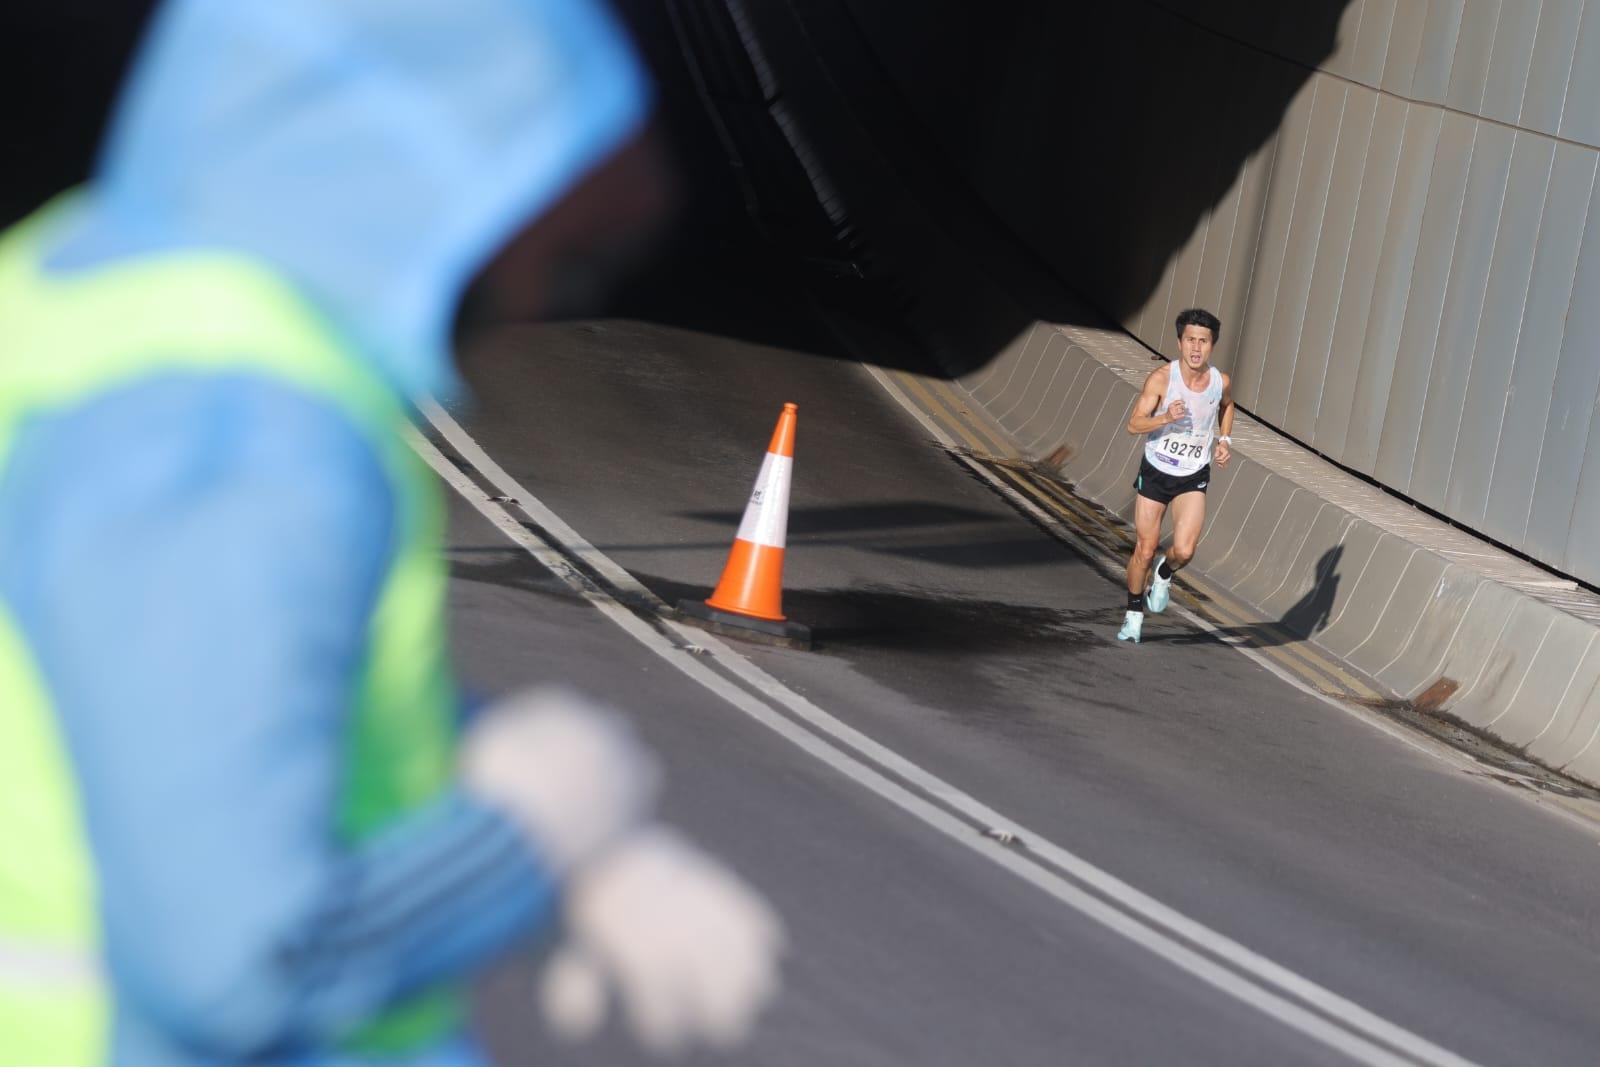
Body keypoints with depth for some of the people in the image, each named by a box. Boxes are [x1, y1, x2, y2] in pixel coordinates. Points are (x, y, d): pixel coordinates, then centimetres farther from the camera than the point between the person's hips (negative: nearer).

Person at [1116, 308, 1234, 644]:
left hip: (1193, 479, 1)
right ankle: (1134, 612, 28)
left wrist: (1224, 440, 6)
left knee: (1184, 550, -17)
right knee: (1144, 550, 5)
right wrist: (1166, 418, -36)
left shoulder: (1221, 382, -8)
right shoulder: (1161, 378, -17)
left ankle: (1164, 573, 19)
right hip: (1155, 473, -1)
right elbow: (1134, 424, -19)